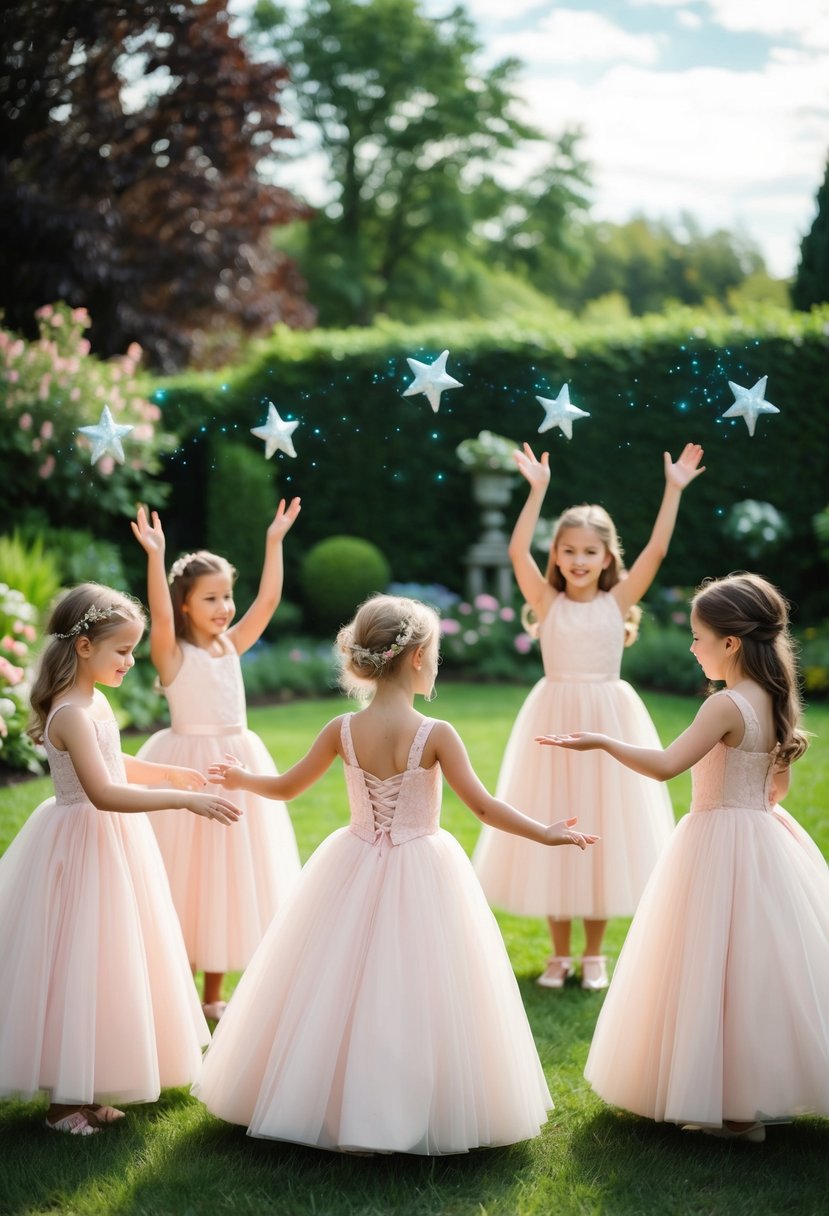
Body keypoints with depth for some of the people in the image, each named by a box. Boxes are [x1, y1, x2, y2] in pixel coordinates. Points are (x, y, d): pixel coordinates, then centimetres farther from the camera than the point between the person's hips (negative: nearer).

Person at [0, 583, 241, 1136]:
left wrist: (168, 772, 29)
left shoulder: (95, 702, 8)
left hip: (112, 842, 10)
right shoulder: (72, 714, -23)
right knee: (80, 968, -2)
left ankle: (85, 1089, 27)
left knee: (105, 965, 16)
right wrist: (183, 800, -33)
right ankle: (66, 1102, 10)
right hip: (84, 846, -10)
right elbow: (103, 793, -31)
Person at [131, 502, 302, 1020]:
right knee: (187, 879, 0)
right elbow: (159, 615, -28)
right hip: (189, 766, -6)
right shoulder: (174, 655, -10)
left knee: (233, 875, 12)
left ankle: (214, 995, 25)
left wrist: (274, 542, -4)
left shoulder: (232, 645, 5)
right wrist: (155, 556, -39)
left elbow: (268, 600, 1)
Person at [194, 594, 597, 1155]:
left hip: (355, 873, 3)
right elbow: (484, 806, -16)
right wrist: (546, 834, -7)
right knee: (414, 997, 6)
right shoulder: (436, 735, -16)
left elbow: (287, 786, 5)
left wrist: (240, 779, 24)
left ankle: (334, 1108, 23)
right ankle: (417, 1118, 11)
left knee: (344, 994, 14)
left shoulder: (343, 730, -6)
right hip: (423, 877, -3)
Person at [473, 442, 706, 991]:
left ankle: (595, 954, 20)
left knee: (603, 829, 6)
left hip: (609, 717, 0)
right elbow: (518, 552, -14)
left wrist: (674, 489, -15)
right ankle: (560, 953, 19)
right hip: (555, 719, 0)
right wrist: (538, 490, -20)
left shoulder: (617, 600, -1)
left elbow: (657, 550, -10)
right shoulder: (547, 601, -1)